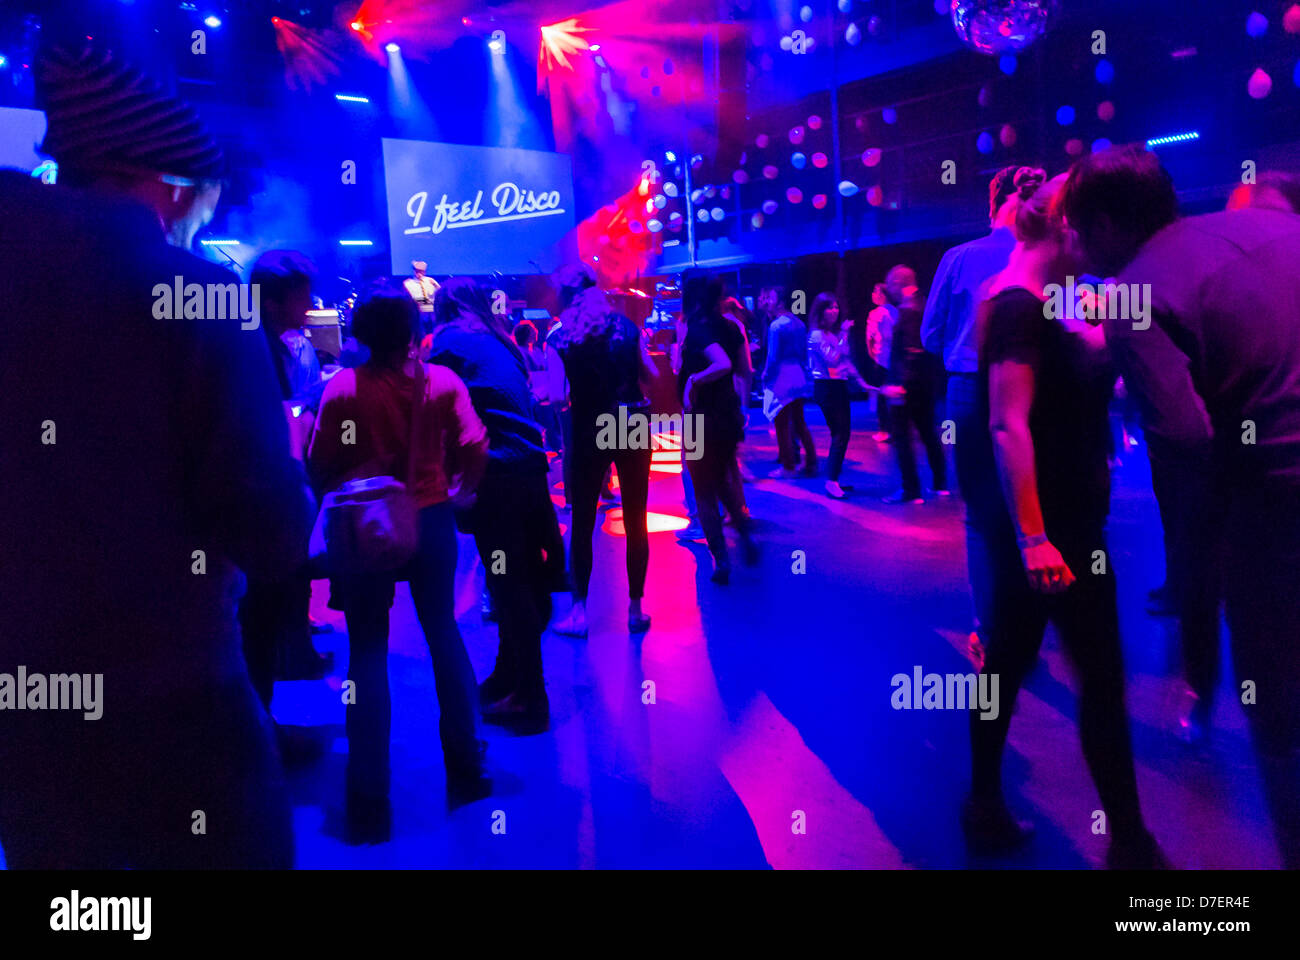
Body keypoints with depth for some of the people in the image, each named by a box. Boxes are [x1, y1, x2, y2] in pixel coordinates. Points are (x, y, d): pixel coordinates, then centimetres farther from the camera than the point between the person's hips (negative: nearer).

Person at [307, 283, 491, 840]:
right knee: (443, 633, 19)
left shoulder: (342, 388, -9)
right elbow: (474, 448, -10)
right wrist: (459, 489, 9)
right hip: (430, 520, 2)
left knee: (368, 652, 7)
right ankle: (464, 769, 26)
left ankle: (369, 800, 11)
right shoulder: (441, 381, -5)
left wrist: (337, 500, 10)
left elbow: (319, 464, -9)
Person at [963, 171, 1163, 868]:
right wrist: (1033, 538, -29)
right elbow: (1008, 426, -26)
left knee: (1009, 659, 15)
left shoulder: (1026, 303, 12)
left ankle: (985, 808, 29)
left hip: (1051, 520, 10)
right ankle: (1128, 841, 16)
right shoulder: (1019, 305, -17)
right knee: (1101, 675, 1)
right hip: (1046, 523, -10)